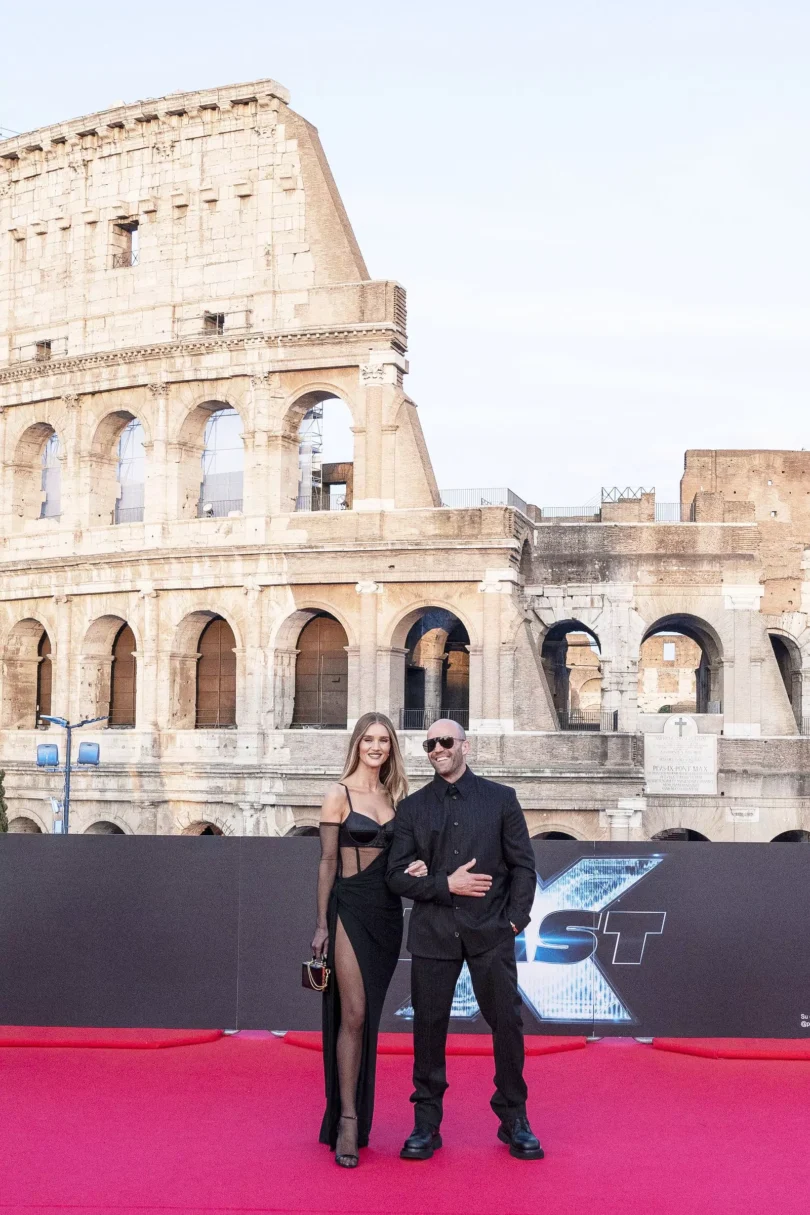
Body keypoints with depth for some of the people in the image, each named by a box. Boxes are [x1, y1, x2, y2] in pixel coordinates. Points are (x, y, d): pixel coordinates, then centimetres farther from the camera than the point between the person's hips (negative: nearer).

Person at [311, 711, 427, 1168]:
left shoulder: (395, 797, 13)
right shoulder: (339, 794, -2)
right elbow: (327, 862, -4)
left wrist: (416, 868, -4)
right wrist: (322, 924, -8)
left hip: (388, 912, 5)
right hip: (351, 908, -5)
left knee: (368, 1017, 10)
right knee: (353, 1015, -10)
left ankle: (355, 1114, 20)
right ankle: (347, 1120, -6)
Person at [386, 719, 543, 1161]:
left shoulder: (500, 799, 6)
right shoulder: (412, 808, 8)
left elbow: (523, 865, 5)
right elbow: (398, 875, 2)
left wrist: (516, 919, -5)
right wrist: (447, 884, -10)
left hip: (491, 933, -1)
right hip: (433, 935, 1)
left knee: (507, 1024, 1)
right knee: (429, 1027, 4)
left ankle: (514, 1120, 18)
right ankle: (426, 1124, 17)